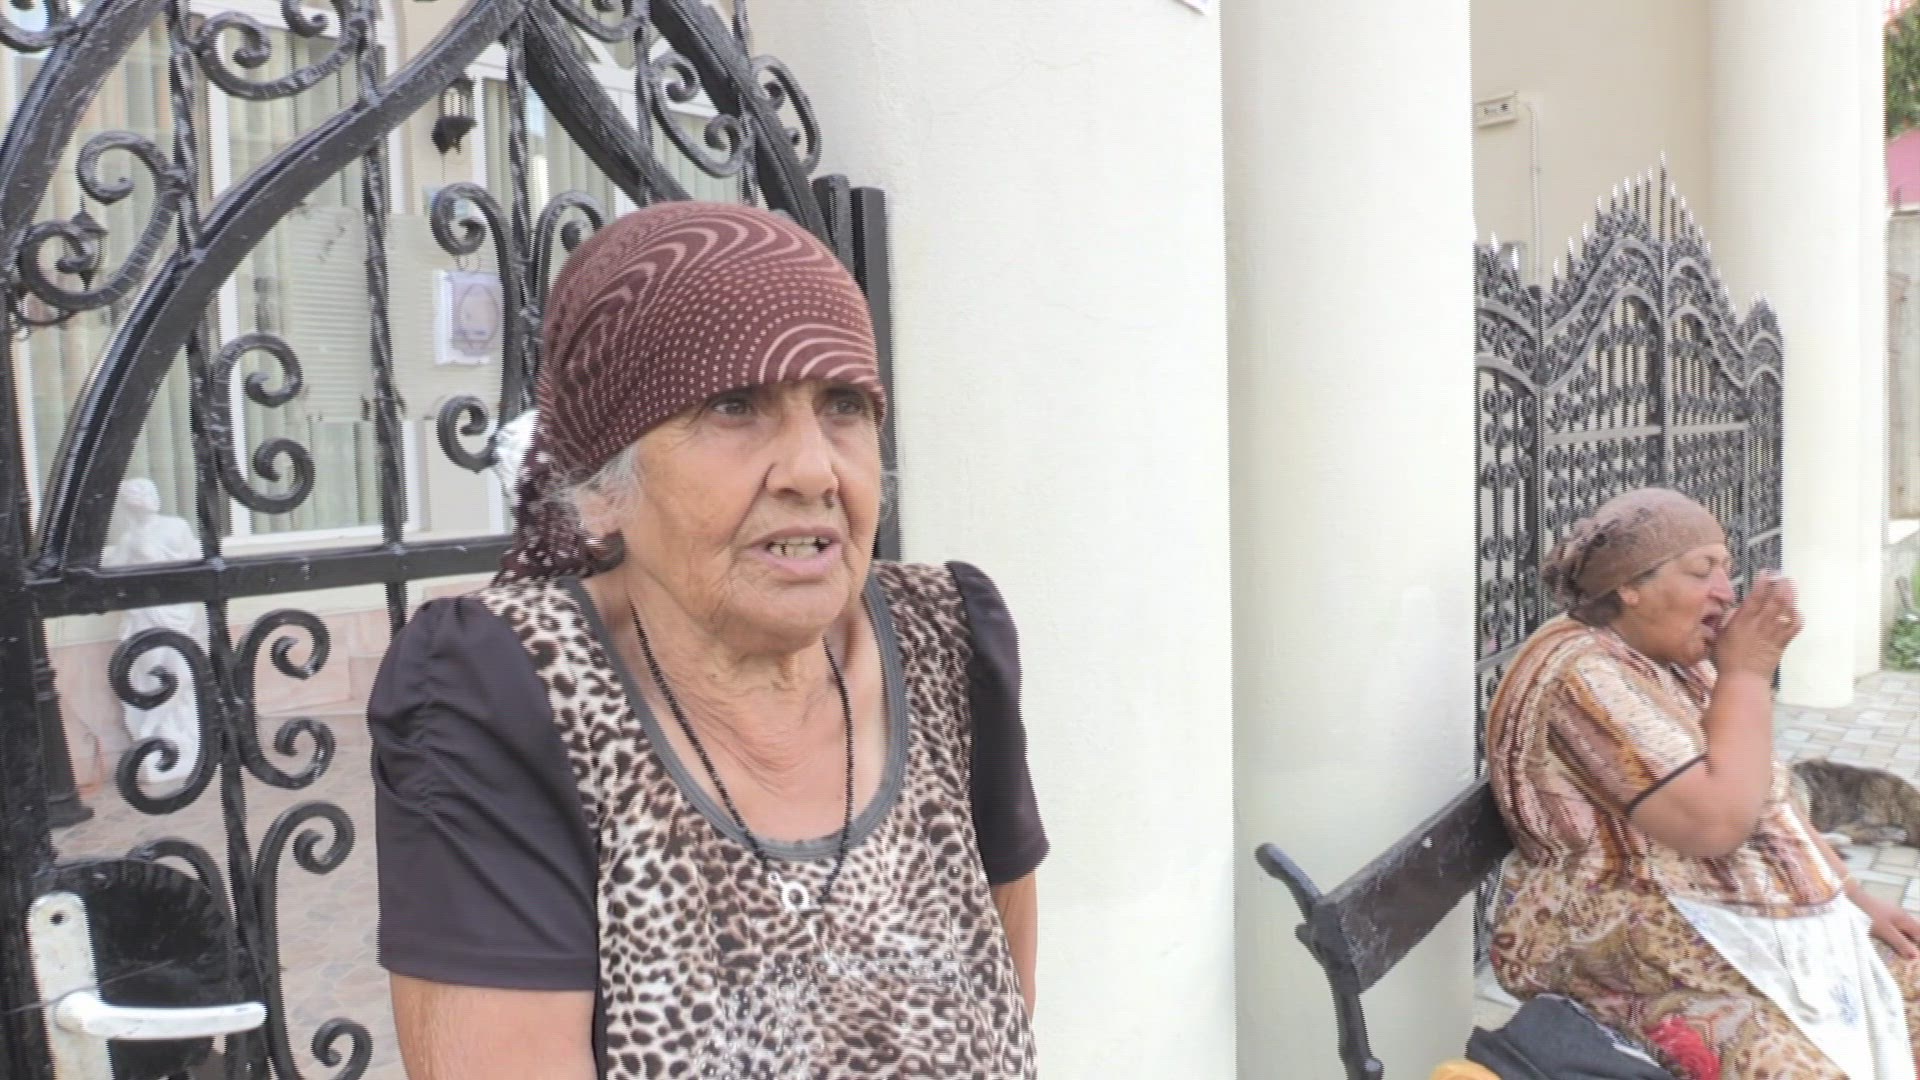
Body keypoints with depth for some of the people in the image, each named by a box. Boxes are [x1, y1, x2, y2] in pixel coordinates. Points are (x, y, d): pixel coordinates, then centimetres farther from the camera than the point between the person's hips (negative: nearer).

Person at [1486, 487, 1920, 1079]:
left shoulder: (1677, 664, 11)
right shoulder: (1583, 673, -20)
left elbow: (1767, 803, 21)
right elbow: (1715, 822, -27)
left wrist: (1853, 896, 10)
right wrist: (1747, 674, -17)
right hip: (1658, 959, -10)